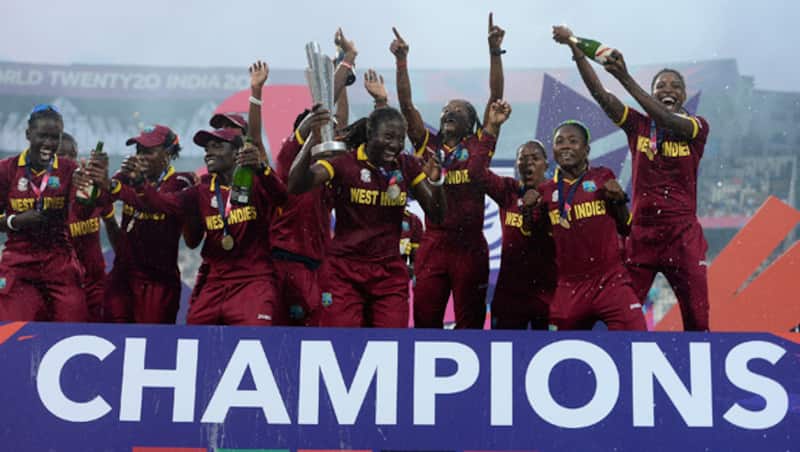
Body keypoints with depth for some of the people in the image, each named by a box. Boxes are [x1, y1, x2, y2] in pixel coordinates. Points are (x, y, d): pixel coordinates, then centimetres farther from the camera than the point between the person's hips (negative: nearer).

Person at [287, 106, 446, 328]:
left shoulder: (407, 166, 2)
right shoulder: (344, 162, -10)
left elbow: (436, 216, 4)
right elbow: (296, 186, -24)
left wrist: (435, 182, -16)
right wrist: (313, 140, -37)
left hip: (390, 271, 3)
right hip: (344, 270, -3)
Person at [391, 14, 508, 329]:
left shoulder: (480, 146, 6)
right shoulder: (428, 146, 9)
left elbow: (496, 97, 1)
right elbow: (406, 105, 4)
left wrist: (495, 52, -5)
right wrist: (402, 60, -5)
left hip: (471, 246, -1)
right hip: (433, 246, 1)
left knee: (470, 321, 8)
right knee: (425, 320, 5)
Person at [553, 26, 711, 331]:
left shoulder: (697, 127, 1)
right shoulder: (638, 125, 6)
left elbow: (667, 121, -20)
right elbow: (600, 94, -5)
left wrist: (625, 78, -29)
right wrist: (574, 47, -15)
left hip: (683, 236, -1)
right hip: (641, 234, 1)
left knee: (697, 320, 2)